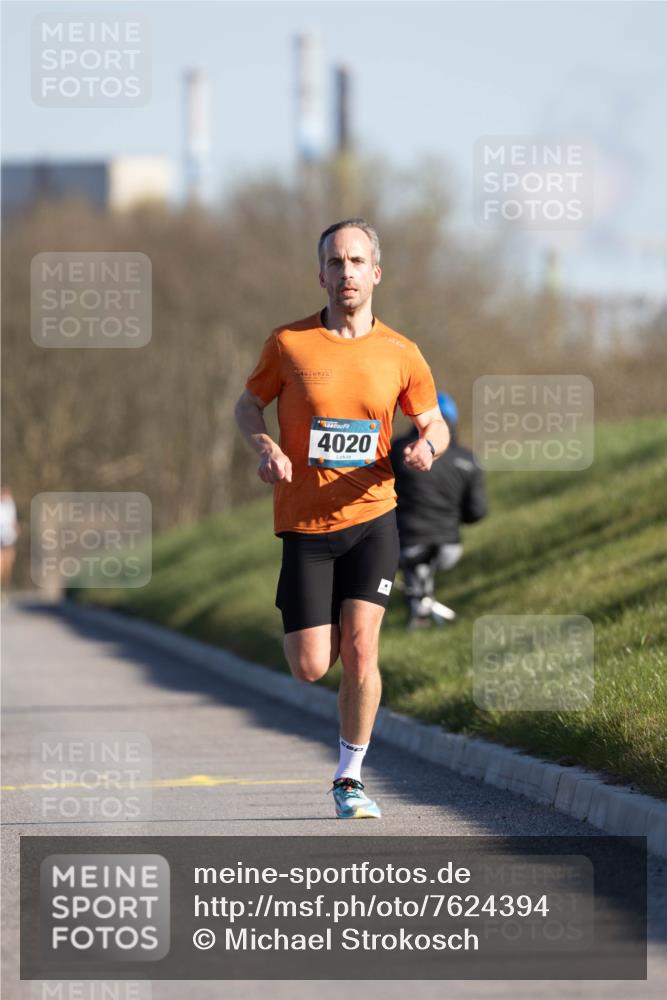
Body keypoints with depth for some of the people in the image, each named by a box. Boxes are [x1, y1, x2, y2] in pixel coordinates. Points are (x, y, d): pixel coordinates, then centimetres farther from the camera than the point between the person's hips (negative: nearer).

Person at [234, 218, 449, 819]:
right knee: (310, 668, -3)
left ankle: (350, 778, 5)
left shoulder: (401, 354, 0)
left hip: (371, 516, 0)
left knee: (360, 651, -12)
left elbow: (434, 422, 12)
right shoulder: (289, 343, -4)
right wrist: (266, 447, -12)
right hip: (304, 523, 0)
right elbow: (250, 404, 9)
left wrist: (428, 445, -12)